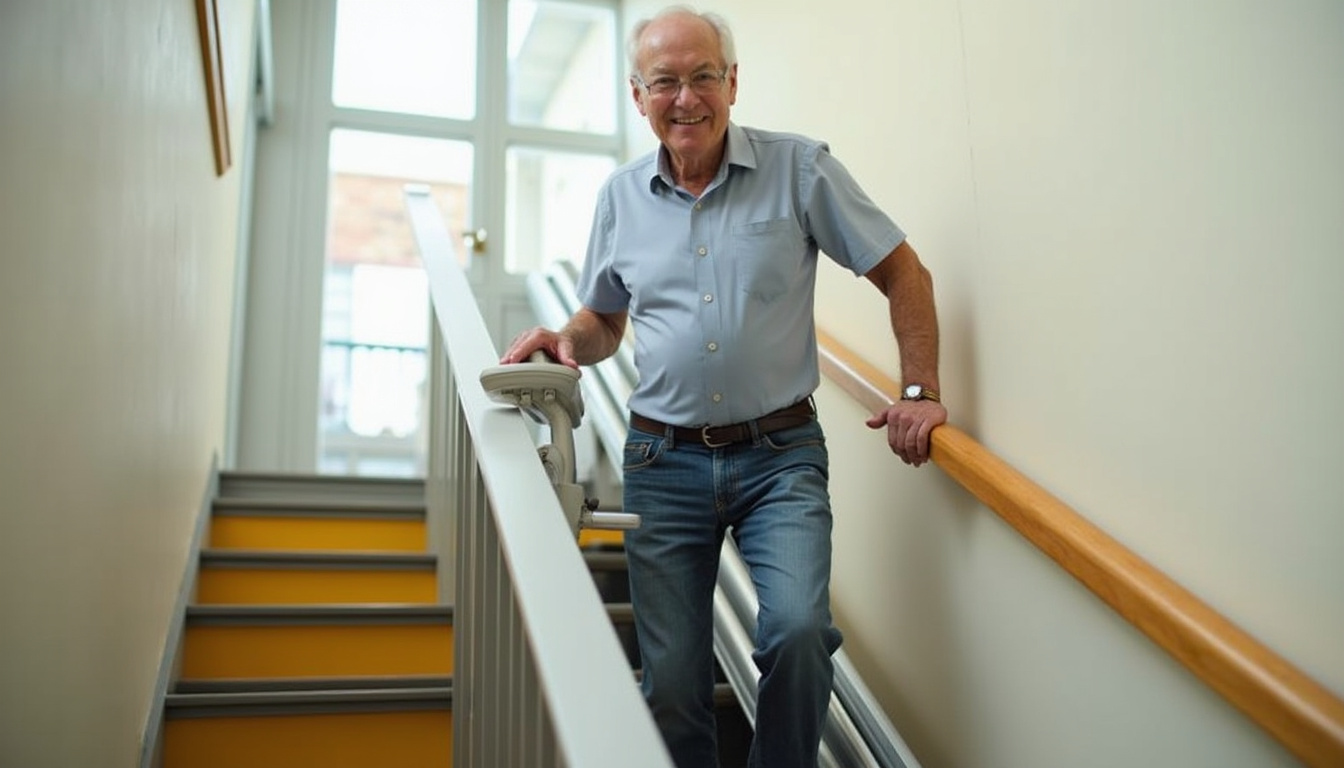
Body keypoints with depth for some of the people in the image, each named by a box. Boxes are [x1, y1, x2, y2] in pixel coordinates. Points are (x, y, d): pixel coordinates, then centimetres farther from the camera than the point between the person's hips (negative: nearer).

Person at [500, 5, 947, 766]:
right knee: (673, 681, 4)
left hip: (779, 455, -2)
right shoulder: (621, 196, 7)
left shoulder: (799, 167, -3)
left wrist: (921, 391, -6)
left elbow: (903, 273, 1)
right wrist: (569, 340, -4)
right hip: (664, 461, 3)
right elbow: (605, 320, 18)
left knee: (798, 630, -24)